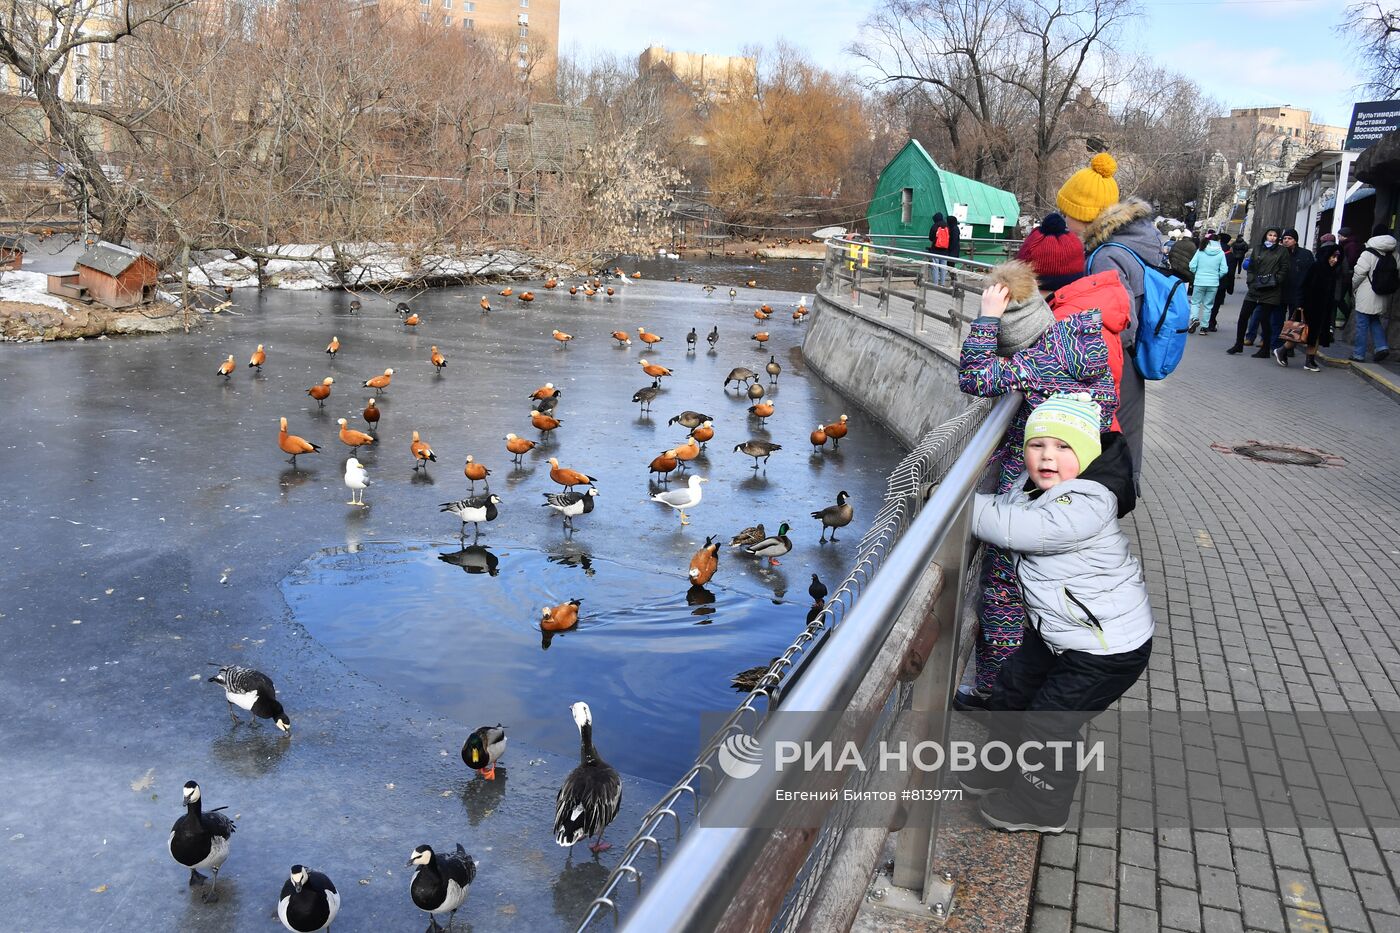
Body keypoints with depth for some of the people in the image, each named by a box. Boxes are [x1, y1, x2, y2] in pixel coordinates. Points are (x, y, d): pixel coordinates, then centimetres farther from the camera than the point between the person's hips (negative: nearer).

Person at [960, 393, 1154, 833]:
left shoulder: (1087, 504, -32)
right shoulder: (1033, 485, -4)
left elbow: (1011, 528, -40)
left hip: (1107, 651, -9)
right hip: (1054, 633, 9)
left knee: (1047, 723, 2)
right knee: (1008, 696, 20)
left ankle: (1039, 805, 27)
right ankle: (1003, 768, 44)